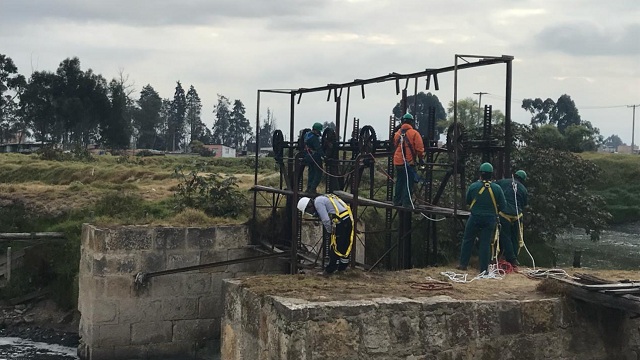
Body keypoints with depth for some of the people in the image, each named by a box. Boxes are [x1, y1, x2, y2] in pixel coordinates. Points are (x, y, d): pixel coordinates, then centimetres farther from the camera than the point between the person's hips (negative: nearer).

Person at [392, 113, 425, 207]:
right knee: (408, 183, -2)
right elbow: (419, 148, -9)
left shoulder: (397, 133, 9)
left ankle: (397, 201, 22)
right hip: (409, 162, -6)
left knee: (399, 182, 16)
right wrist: (420, 158, 3)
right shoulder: (414, 133, -8)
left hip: (398, 162, 6)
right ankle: (406, 202, -5)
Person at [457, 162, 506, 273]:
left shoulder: (473, 186, -9)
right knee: (485, 244, 6)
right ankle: (484, 269, 7)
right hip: (490, 219, 1)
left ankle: (463, 264, 15)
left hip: (475, 218, -1)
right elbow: (502, 206, -1)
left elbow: (467, 201, 5)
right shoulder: (497, 188, -7)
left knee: (467, 240, 13)